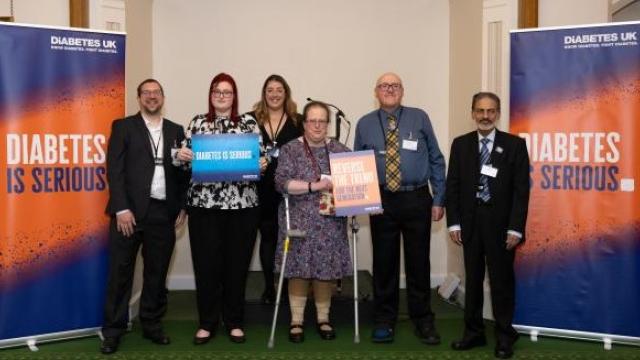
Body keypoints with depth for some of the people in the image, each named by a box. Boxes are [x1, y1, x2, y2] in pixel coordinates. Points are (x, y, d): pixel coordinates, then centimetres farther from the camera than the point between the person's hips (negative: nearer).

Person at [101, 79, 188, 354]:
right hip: (130, 210, -3)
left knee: (157, 272, 10)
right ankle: (113, 331, 13)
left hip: (164, 213, 3)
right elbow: (114, 170, -5)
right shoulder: (123, 126, 3)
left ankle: (152, 324, 24)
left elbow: (182, 171, 12)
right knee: (120, 272, 3)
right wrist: (122, 209, -13)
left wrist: (182, 206, 3)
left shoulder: (176, 131, 13)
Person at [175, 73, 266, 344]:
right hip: (204, 204, 0)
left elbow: (260, 157, 7)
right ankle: (207, 323, 16)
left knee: (237, 264, 5)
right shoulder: (197, 123, 10)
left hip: (242, 204, 0)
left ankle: (234, 322, 20)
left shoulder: (249, 123, 7)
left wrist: (262, 164, -14)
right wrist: (181, 155, -12)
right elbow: (186, 161, 10)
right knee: (206, 264, 1)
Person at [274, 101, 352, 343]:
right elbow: (281, 182, -12)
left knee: (326, 269, 4)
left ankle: (323, 318, 19)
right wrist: (314, 186, -20)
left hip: (330, 224, 2)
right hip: (299, 221, -2)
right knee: (299, 269, 2)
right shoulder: (290, 150, 0)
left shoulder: (340, 150, 8)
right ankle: (296, 320, 14)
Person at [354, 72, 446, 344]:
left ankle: (423, 321, 23)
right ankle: (384, 321, 23)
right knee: (384, 262, 8)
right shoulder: (365, 124, 5)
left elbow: (436, 160, 4)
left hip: (417, 200, -1)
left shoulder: (419, 118, 2)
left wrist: (439, 199, -1)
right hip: (382, 201, 1)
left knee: (418, 262, 7)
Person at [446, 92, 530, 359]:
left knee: (502, 280, 5)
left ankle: (504, 336, 18)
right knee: (472, 279, 10)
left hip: (501, 224, -2)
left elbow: (521, 189, -5)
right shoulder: (460, 144, 6)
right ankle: (474, 332, 22)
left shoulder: (515, 145, -2)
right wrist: (454, 222, -2)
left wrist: (515, 228, -10)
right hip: (470, 223, 3)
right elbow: (453, 185, 5)